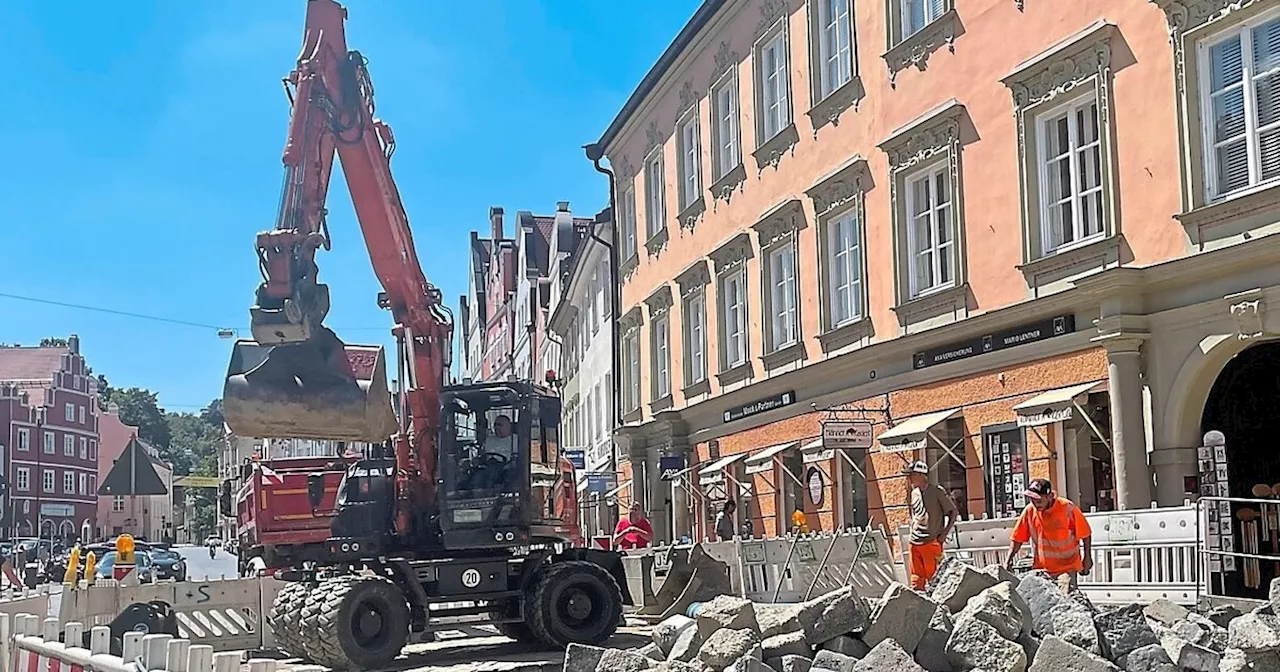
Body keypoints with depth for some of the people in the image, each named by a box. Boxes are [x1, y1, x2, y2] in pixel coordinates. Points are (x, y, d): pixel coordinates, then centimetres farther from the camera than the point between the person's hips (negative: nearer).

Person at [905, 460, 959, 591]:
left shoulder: (936, 491, -9)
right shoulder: (914, 493, 10)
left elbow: (954, 512, -5)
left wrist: (944, 534, -9)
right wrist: (913, 534, 13)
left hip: (932, 542, -6)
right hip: (915, 544, 6)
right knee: (917, 580, 7)